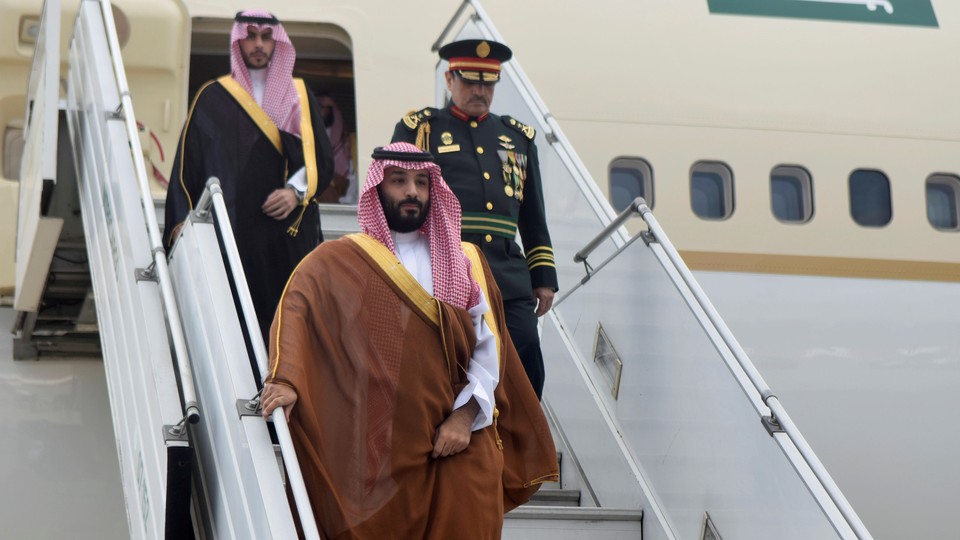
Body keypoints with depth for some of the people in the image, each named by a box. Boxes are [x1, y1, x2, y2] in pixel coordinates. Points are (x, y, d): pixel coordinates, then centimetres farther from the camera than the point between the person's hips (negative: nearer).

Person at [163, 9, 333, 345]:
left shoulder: (299, 96, 16)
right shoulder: (213, 98, 12)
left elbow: (322, 158, 11)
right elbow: (187, 162, 8)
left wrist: (297, 191, -8)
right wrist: (183, 220, -4)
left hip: (288, 233, 1)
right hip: (231, 232, -1)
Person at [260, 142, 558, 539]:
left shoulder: (465, 261, 14)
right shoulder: (339, 262, 5)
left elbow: (488, 346, 6)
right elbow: (295, 308, -14)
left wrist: (466, 414, -7)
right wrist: (285, 379, -32)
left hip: (461, 442, 2)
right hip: (380, 446, -2)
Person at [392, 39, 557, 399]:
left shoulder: (518, 137, 20)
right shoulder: (419, 129, 9)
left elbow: (534, 218, 22)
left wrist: (544, 277, 15)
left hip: (510, 281, 4)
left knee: (527, 376, -3)